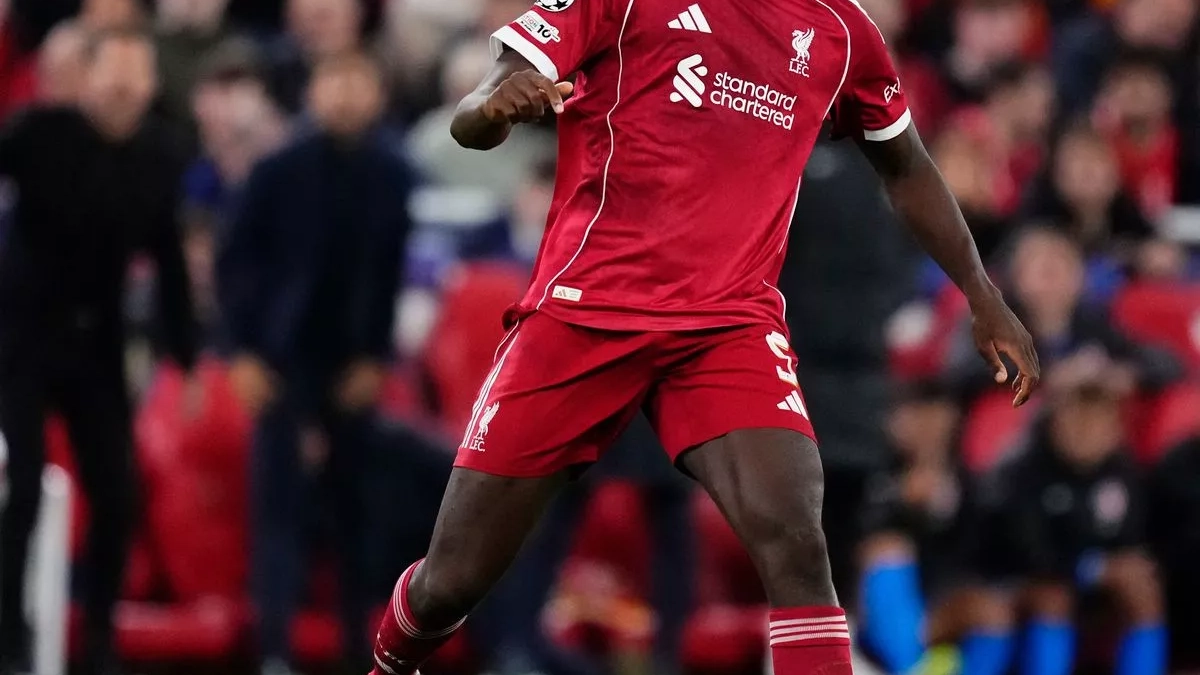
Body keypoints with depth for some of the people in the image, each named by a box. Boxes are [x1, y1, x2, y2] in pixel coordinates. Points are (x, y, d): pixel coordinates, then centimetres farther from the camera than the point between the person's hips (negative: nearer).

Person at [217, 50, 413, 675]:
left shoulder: (393, 179, 1)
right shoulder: (279, 173, -3)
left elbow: (400, 273, 2)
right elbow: (234, 263, -1)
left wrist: (377, 357, -4)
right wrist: (244, 352, -7)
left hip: (353, 367, 2)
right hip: (282, 363, -2)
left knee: (354, 510, 8)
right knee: (279, 506, -8)